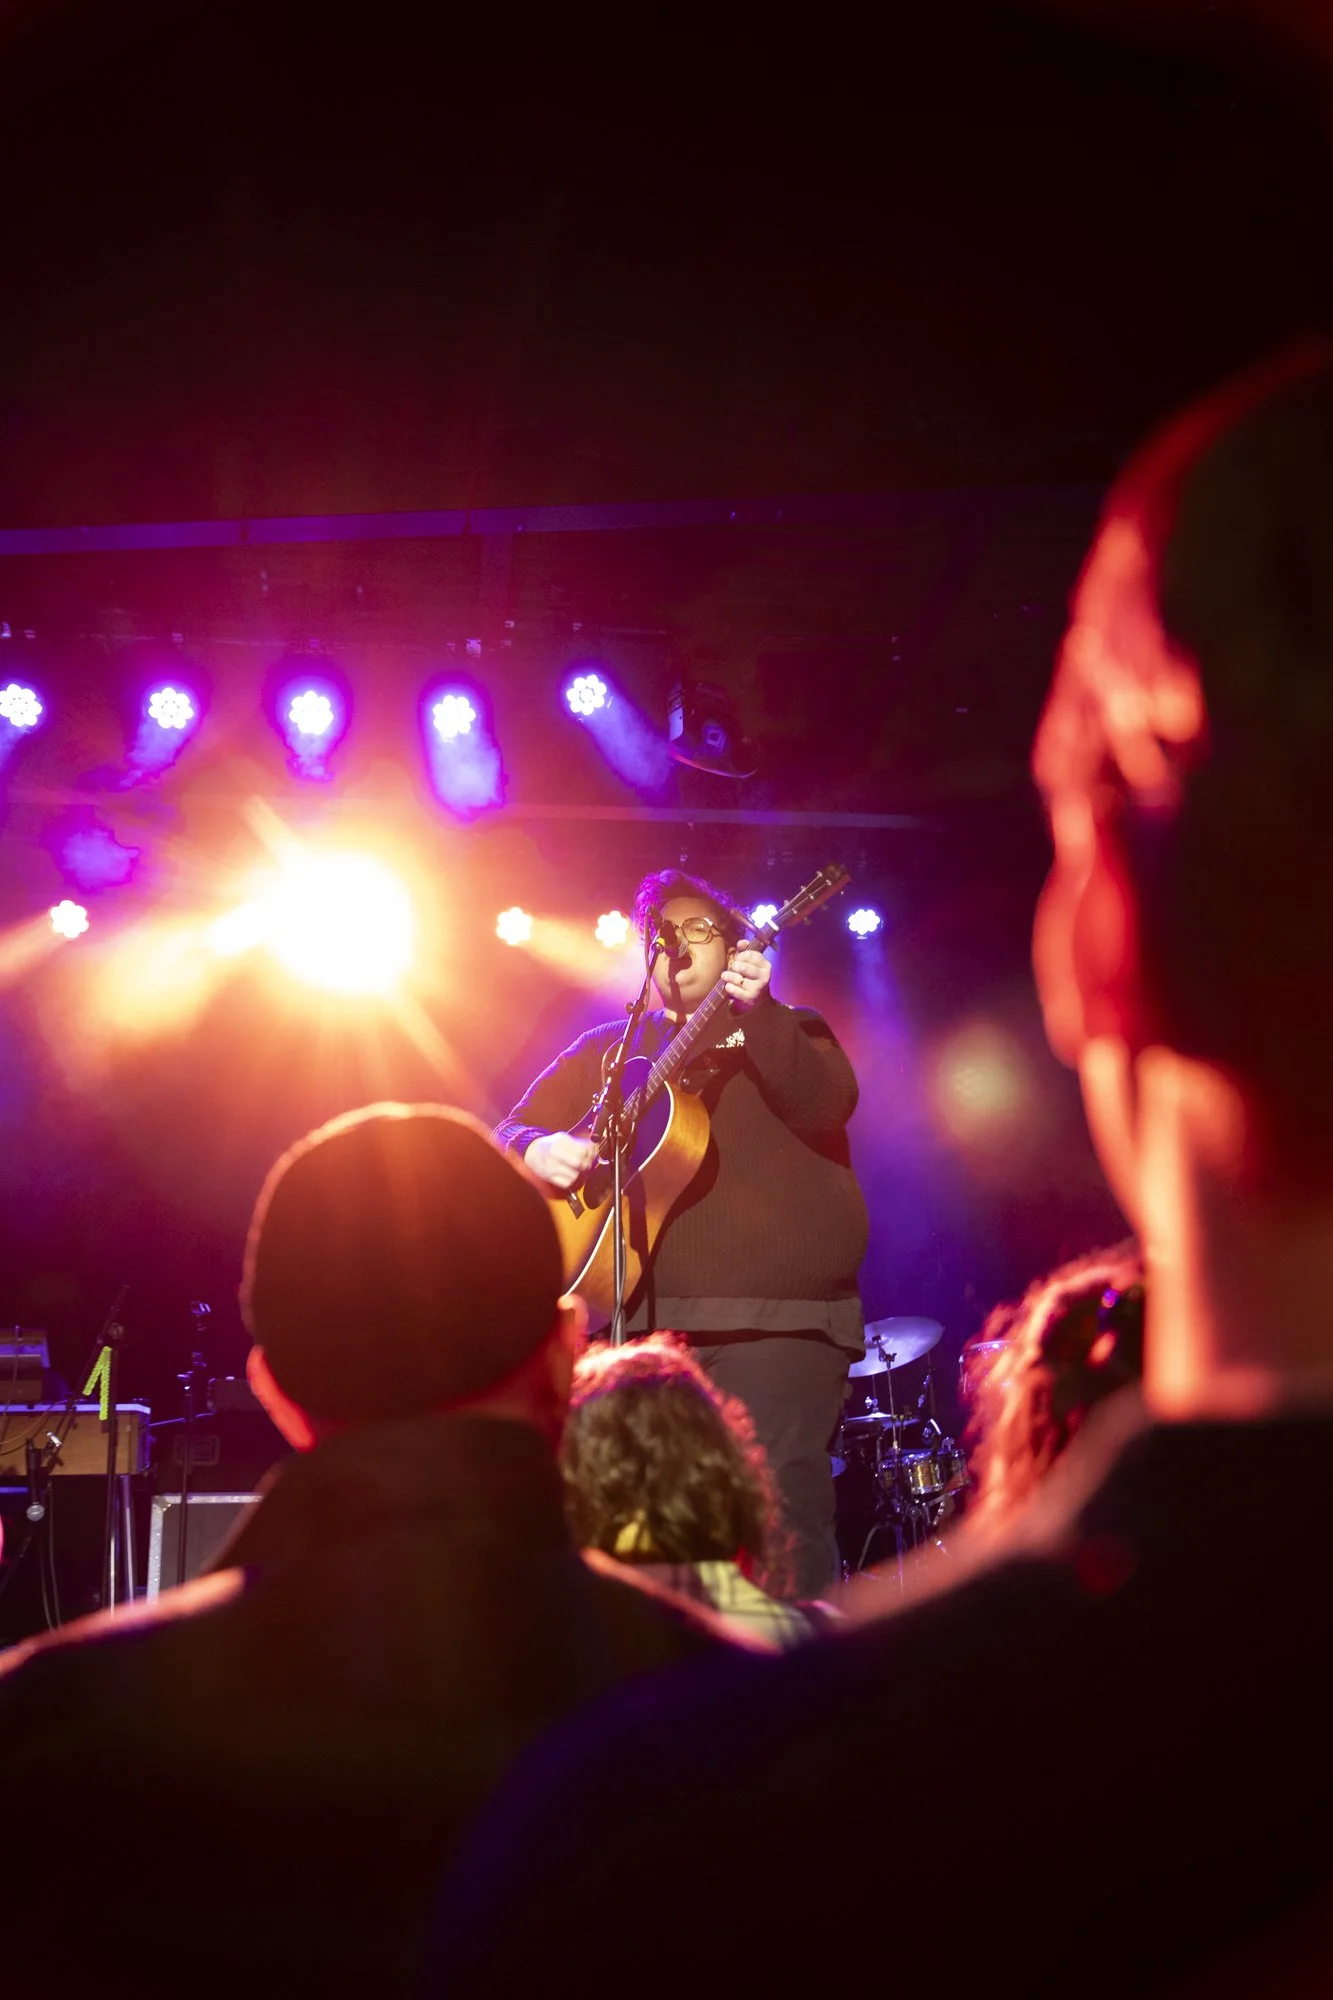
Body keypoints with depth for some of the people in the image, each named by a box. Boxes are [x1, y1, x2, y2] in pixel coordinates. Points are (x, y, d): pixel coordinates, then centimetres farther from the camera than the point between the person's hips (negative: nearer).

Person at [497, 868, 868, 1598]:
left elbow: (826, 1106, -7)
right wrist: (537, 1149, -6)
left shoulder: (790, 1033, 15)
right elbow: (514, 1129, 18)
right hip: (644, 1316, 3)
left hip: (776, 1317, -3)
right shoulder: (608, 1047, 22)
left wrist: (757, 1011, -21)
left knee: (781, 1518, -15)